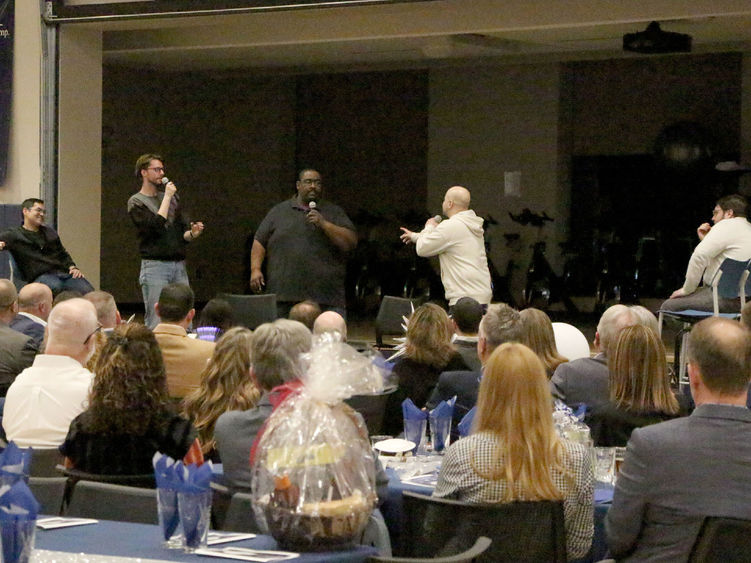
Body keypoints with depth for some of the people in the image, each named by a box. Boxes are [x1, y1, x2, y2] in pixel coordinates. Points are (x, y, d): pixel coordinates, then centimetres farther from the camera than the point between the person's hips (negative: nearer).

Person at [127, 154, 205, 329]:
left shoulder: (173, 197, 17)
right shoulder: (136, 202, 0)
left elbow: (183, 233, 15)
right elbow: (156, 226, -16)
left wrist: (192, 234, -8)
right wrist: (167, 197, -10)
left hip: (179, 265, 5)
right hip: (155, 266, -5)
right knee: (156, 322, -8)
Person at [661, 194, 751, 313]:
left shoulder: (727, 226, -9)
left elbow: (699, 257, -18)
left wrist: (687, 289, -9)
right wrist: (705, 239, 17)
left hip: (725, 299, -10)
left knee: (668, 307, -8)